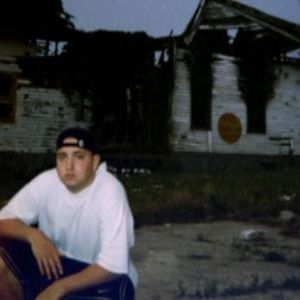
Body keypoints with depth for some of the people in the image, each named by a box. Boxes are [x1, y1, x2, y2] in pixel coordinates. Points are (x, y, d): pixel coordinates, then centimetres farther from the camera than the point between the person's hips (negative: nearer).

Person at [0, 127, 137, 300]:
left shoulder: (110, 191, -26)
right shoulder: (45, 182, -12)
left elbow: (113, 266, -28)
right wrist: (32, 234, -27)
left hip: (103, 275, -4)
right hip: (54, 262, 4)